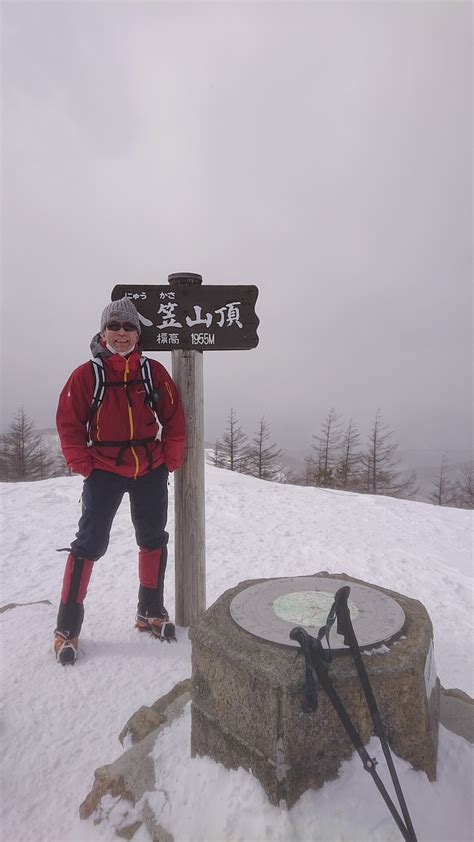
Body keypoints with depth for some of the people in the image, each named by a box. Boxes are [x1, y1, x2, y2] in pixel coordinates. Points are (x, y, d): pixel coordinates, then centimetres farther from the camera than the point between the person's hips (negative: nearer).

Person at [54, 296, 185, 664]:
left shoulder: (154, 372, 1)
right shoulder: (87, 374, -5)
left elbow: (174, 418, 5)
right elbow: (69, 423, -2)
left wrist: (171, 461, 0)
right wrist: (84, 466, -7)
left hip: (151, 470, 3)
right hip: (105, 470, -3)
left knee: (154, 540, 13)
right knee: (90, 544, -4)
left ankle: (150, 612, 33)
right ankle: (67, 627, 14)